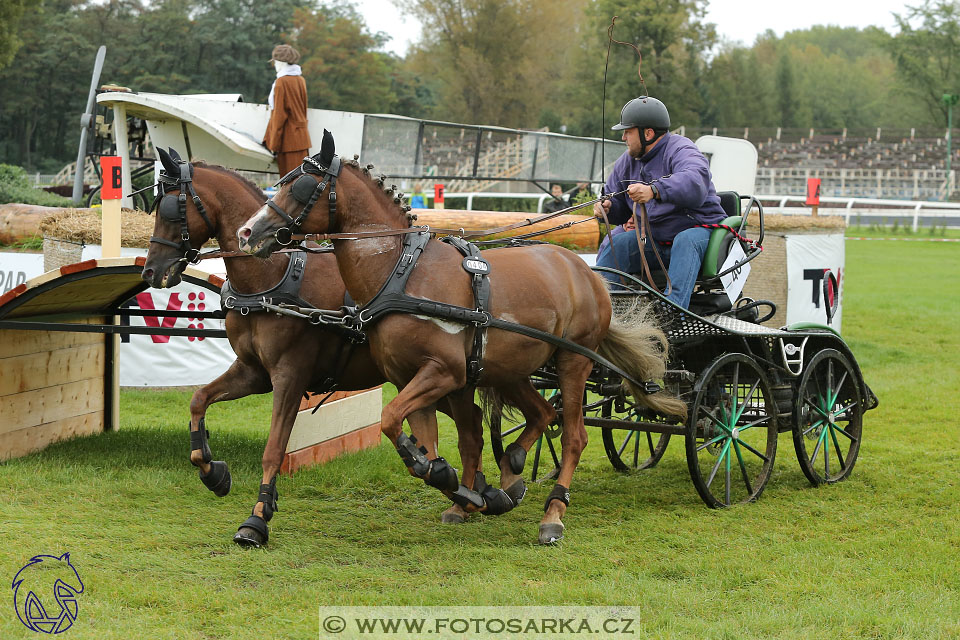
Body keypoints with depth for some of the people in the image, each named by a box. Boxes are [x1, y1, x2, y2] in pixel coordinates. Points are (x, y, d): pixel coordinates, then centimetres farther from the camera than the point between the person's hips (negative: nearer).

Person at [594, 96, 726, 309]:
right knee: (618, 242, -17)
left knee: (685, 241, -37)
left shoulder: (681, 150, -14)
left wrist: (654, 191, -53)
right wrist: (608, 207, -7)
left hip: (696, 229, -6)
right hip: (655, 240, 6)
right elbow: (620, 209, 19)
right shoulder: (628, 161, 10)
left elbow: (695, 182, -38)